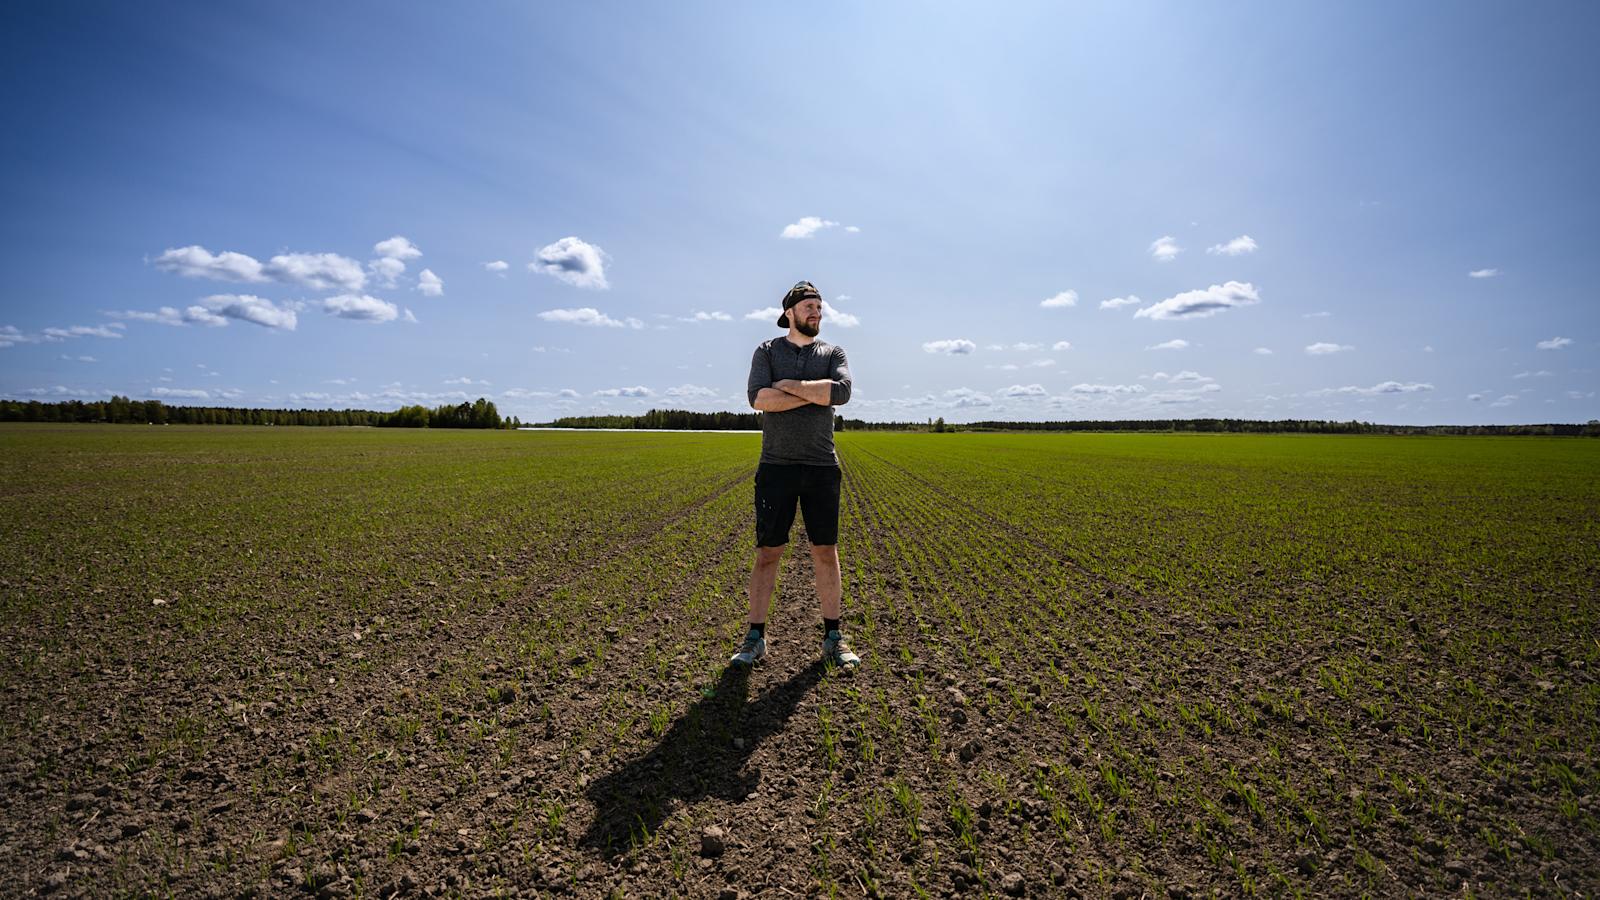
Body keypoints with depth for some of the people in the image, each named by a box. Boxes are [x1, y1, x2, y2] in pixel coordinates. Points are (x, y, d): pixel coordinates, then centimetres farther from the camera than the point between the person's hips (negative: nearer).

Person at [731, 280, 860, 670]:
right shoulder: (767, 351, 6)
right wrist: (815, 394, -12)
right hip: (776, 466, -1)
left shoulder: (833, 353, 9)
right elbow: (758, 398, -13)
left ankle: (832, 638, 18)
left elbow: (841, 391, -13)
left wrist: (789, 385, -10)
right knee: (767, 553, 3)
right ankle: (755, 638, 15)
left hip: (822, 467, 1)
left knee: (826, 553, 6)